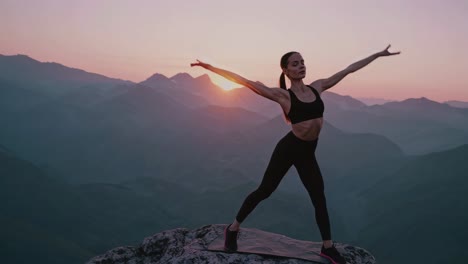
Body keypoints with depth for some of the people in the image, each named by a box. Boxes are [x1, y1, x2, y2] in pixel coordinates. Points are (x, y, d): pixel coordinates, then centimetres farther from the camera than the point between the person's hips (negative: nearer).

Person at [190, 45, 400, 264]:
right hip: (288, 148, -5)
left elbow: (348, 70, 12)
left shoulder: (317, 87, 4)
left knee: (319, 198, 11)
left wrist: (378, 55, 19)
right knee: (265, 190, 3)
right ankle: (233, 228, 23)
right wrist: (211, 68, -20)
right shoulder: (283, 95, -11)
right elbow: (246, 82, -16)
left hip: (307, 153, 6)